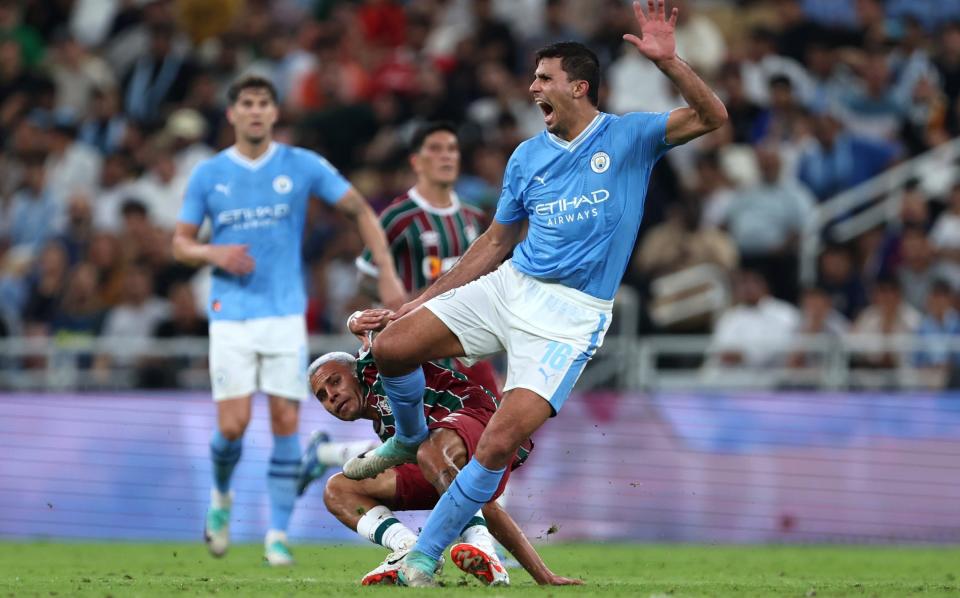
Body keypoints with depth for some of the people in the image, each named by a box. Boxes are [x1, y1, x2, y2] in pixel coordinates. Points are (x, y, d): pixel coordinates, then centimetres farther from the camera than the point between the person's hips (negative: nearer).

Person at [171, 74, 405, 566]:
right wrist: (214, 253, -12)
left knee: (286, 422, -7)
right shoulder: (208, 175, 4)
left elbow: (360, 210, 6)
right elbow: (180, 242, 10)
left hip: (285, 315, 0)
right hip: (231, 317, 0)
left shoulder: (302, 166, 1)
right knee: (233, 425, -9)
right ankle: (221, 496, 23)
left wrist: (387, 272, -4)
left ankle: (278, 534, 1)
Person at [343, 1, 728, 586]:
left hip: (571, 315, -5)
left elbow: (712, 117, -13)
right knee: (391, 347, -10)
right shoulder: (528, 156, 10)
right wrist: (423, 300, 15)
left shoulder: (628, 137, -1)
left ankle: (424, 558, -6)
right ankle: (410, 439, 23)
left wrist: (667, 60, -28)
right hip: (509, 288, 5)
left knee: (500, 443, -18)